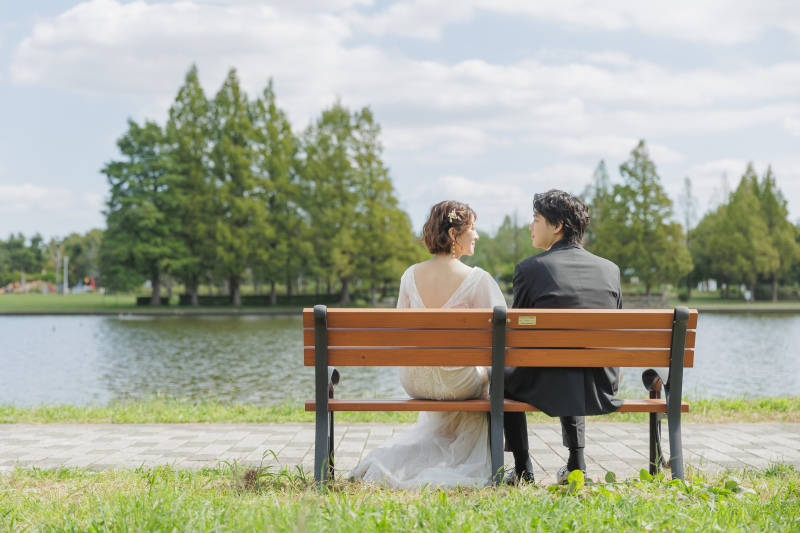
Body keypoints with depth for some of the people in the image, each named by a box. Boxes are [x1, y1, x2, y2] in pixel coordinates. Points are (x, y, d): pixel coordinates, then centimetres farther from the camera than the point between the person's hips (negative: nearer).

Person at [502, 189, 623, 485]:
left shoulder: (529, 268, -10)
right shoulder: (610, 269, 2)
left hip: (548, 388, -4)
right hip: (601, 389, 4)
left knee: (504, 374, 29)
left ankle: (522, 469, 28)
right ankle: (575, 464, 33)